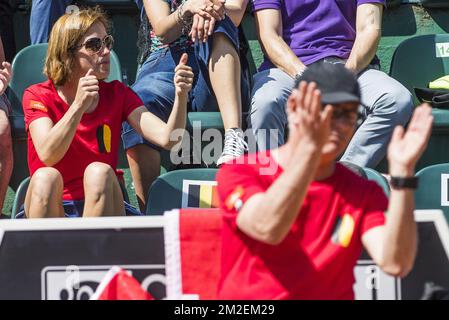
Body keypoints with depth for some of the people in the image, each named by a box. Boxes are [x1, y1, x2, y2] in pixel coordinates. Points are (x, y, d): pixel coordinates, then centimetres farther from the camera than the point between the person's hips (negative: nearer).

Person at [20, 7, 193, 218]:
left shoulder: (117, 94, 9)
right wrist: (79, 105, -31)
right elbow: (48, 155, -19)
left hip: (100, 208, 2)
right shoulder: (37, 96, 1)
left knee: (99, 172, -29)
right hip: (50, 210, -2)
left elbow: (167, 139, -6)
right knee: (46, 177, -32)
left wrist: (180, 96, -24)